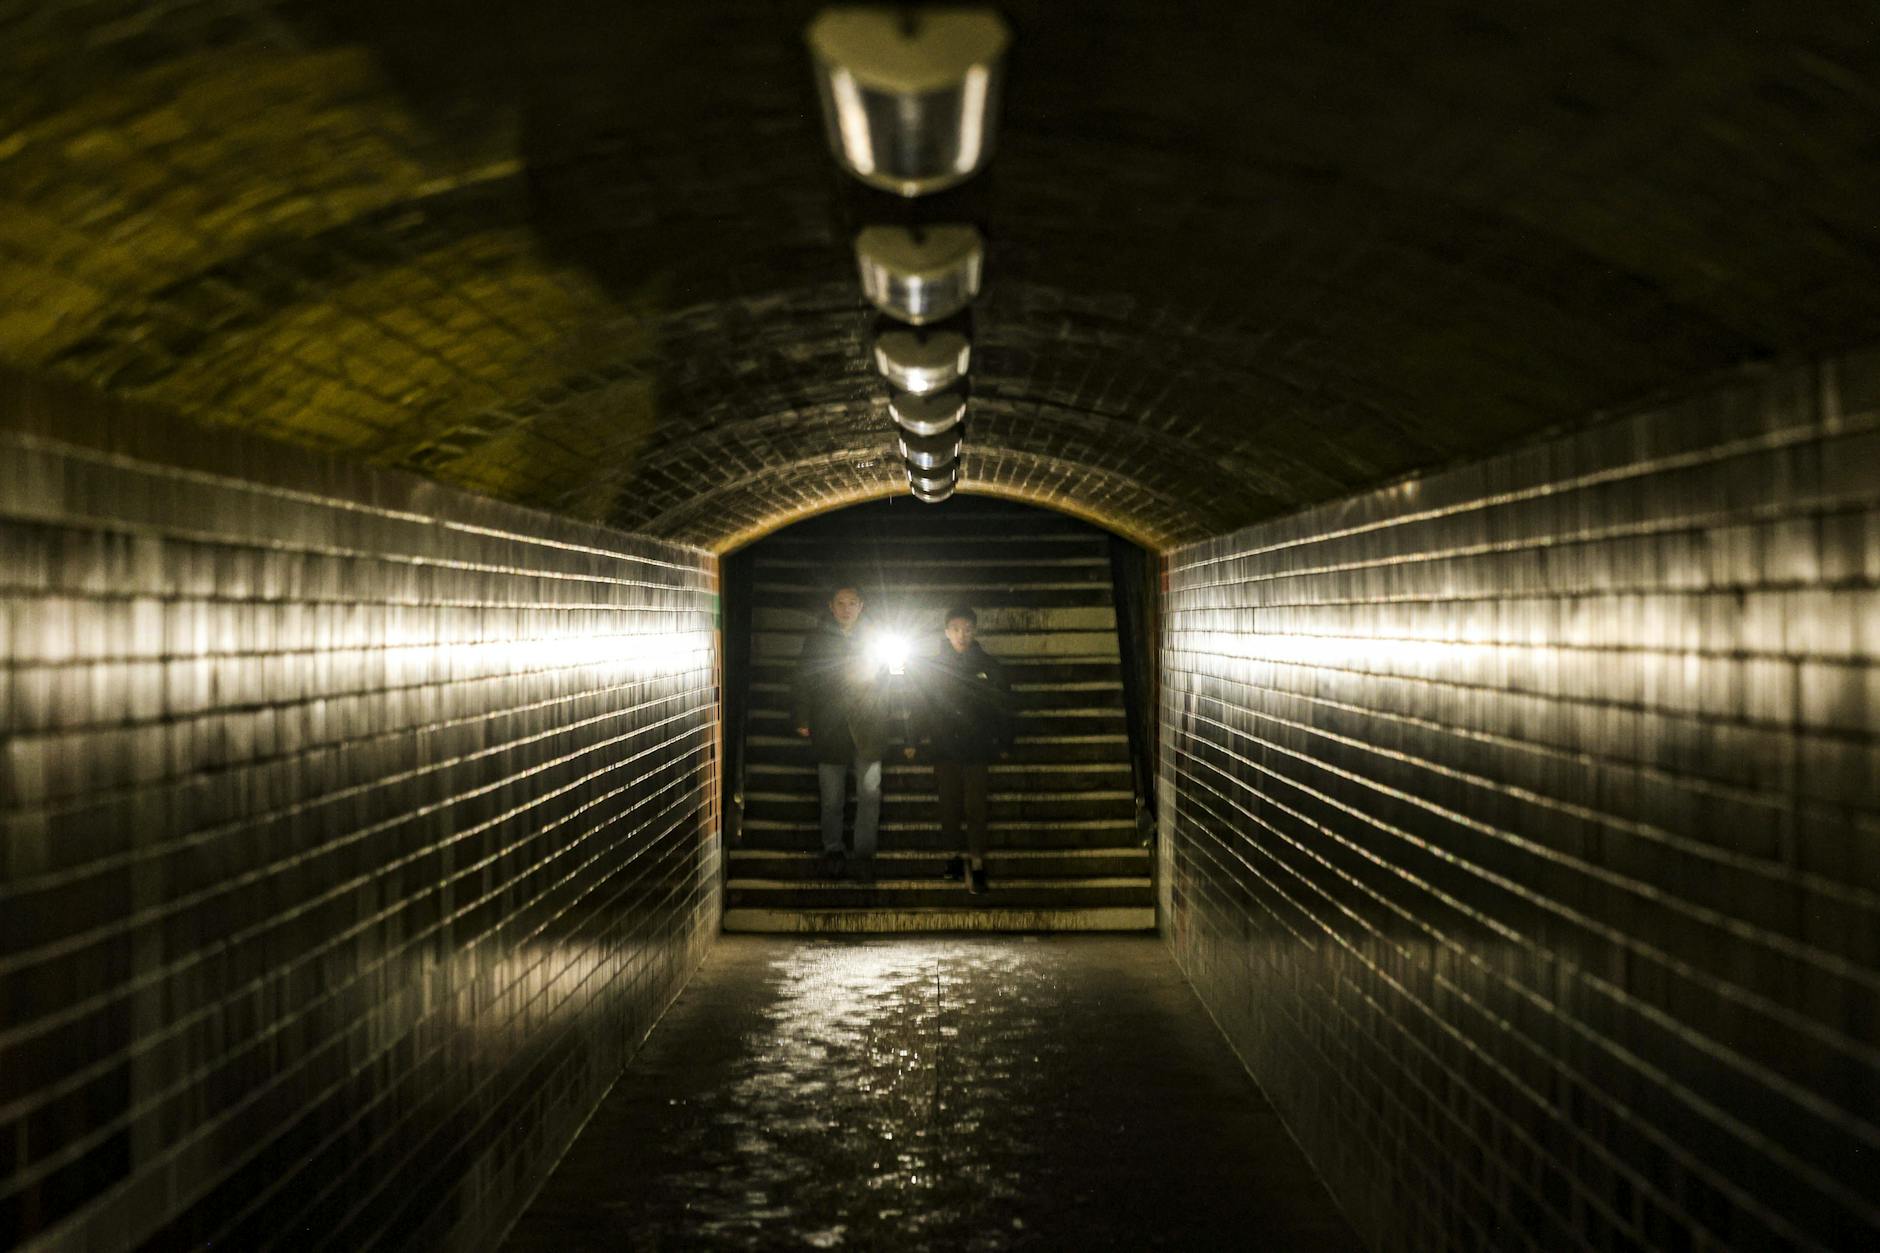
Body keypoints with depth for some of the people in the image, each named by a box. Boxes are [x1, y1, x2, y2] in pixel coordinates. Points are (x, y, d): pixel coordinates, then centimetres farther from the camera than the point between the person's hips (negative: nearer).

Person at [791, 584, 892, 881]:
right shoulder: (816, 640, 6)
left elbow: (884, 680, 16)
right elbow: (803, 681, 5)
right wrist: (802, 719, -1)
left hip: (866, 730, 0)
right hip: (830, 731, 0)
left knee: (870, 794, -6)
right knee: (832, 798, 6)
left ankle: (865, 853, 3)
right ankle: (833, 851, 18)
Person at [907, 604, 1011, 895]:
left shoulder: (988, 667, 3)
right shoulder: (933, 666, 3)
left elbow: (1004, 707, 6)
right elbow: (921, 706, 3)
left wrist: (1004, 745, 4)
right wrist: (918, 738, -5)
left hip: (977, 749, -1)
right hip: (944, 748, 1)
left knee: (975, 806, -5)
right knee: (949, 804, 5)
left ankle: (976, 863, -5)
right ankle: (956, 855, 14)